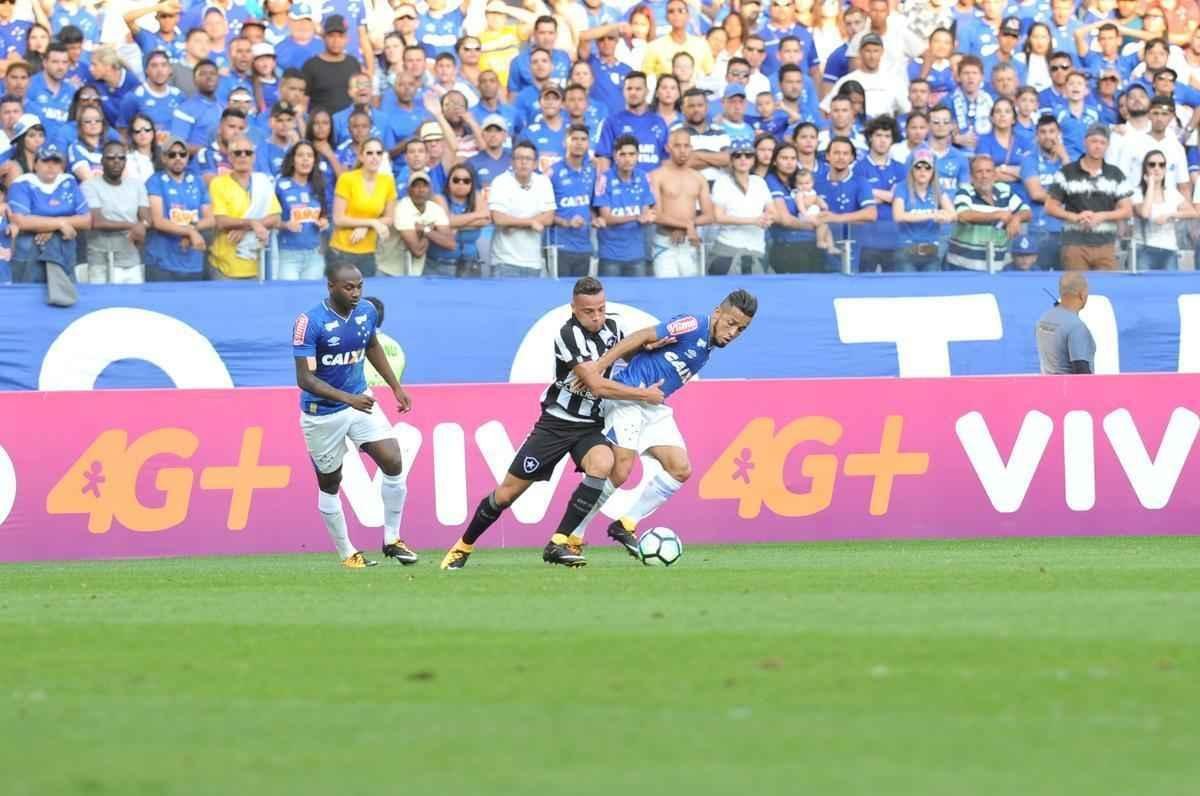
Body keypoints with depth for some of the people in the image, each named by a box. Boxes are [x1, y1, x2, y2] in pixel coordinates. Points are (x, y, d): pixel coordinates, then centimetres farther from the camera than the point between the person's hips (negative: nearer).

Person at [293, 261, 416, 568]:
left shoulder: (367, 312, -5)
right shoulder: (309, 323, -24)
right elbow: (305, 378, -27)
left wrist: (396, 387, 17)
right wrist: (347, 399, -38)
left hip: (360, 400, 4)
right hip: (322, 413, -4)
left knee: (393, 463, -9)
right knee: (329, 484, 7)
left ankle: (391, 540, 7)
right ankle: (346, 553, 24)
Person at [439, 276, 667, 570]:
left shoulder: (611, 328, 1)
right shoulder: (569, 335, -19)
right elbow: (597, 385, -23)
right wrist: (644, 395, -16)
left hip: (591, 425, 4)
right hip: (557, 423, -4)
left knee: (602, 463, -29)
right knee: (508, 492, -1)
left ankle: (559, 543, -21)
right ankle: (463, 546, 22)